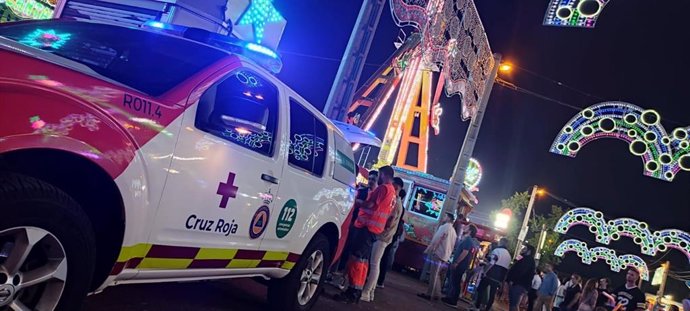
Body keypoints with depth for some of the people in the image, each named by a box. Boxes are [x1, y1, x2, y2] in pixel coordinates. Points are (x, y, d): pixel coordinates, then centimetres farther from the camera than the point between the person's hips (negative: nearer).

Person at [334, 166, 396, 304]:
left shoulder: (383, 188, -10)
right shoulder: (393, 193, 19)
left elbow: (369, 204, -15)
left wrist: (356, 201, -2)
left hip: (367, 226, -10)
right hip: (375, 228, 10)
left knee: (356, 258, -9)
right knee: (363, 260, 10)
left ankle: (352, 292, -10)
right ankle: (356, 292, 12)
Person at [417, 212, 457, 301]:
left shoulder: (444, 227, -8)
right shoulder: (453, 231, 19)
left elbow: (436, 240, -15)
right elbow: (450, 245, 19)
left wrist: (428, 249, -14)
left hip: (438, 253, -9)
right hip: (445, 255, 9)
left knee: (433, 274, -7)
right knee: (436, 275, 14)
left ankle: (429, 294, -7)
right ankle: (436, 294, 14)